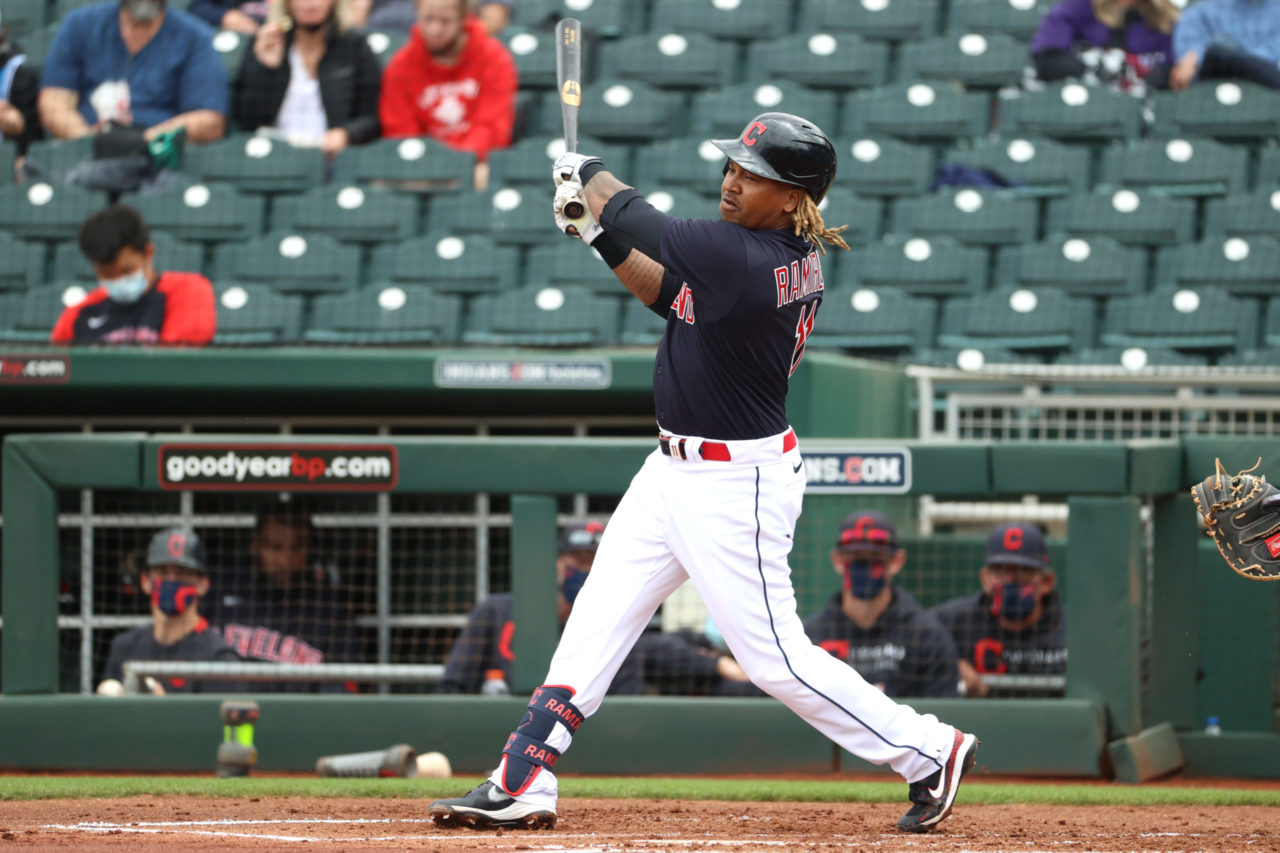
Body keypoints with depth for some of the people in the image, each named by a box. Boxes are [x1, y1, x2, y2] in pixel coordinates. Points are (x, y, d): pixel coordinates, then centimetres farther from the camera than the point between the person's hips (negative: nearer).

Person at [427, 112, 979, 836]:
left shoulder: (745, 261, -27)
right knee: (597, 619, 9)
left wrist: (589, 176, 3)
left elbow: (643, 226, -16)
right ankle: (523, 786, 11)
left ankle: (929, 750, 11)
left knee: (775, 655, -3)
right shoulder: (793, 257, 2)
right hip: (676, 470, 10)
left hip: (735, 484, -10)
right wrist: (599, 233, 1)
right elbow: (672, 294, 11)